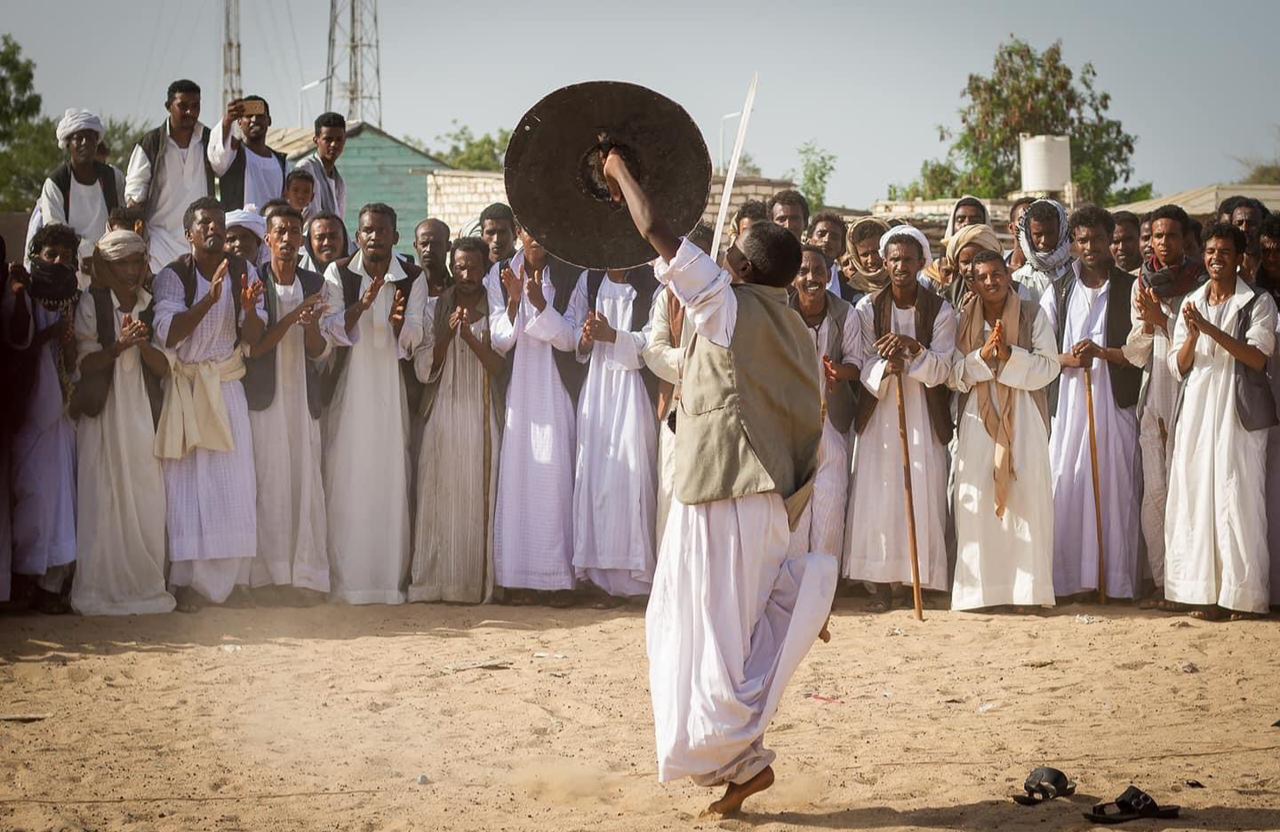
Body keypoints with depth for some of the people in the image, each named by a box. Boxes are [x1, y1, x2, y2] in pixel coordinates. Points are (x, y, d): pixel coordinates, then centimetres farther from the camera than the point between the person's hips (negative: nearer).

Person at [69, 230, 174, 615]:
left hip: (143, 416, 3)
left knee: (146, 501, 0)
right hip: (105, 414, -3)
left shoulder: (153, 306, 7)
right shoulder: (91, 304, 0)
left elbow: (164, 366, 3)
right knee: (103, 500, -5)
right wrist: (120, 345, -20)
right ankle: (101, 588, 0)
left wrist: (143, 344, -16)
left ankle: (144, 585, 6)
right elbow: (85, 362, -5)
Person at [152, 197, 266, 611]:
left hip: (227, 387, 3)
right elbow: (167, 333, -18)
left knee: (235, 482, -2)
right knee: (187, 482, -6)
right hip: (185, 387, -3)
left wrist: (249, 308, -20)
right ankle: (187, 581, -4)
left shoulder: (243, 272, 5)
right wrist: (210, 299, -28)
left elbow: (253, 337, 1)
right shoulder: (172, 276, -5)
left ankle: (233, 578, 4)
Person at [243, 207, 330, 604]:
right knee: (269, 486, -6)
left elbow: (319, 352, 8)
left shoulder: (314, 284, 9)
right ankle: (268, 576, -3)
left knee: (306, 486, 0)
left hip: (303, 399, 3)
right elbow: (252, 347, -6)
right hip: (265, 398, -3)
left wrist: (311, 325, -14)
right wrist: (292, 317, -17)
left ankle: (304, 577, 3)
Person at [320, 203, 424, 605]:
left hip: (392, 387, 1)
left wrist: (400, 321, -25)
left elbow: (413, 339, -2)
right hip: (349, 386, 0)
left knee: (392, 478, -1)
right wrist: (362, 304, -21)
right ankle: (344, 579, 1)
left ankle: (389, 579, 4)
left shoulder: (412, 278, 2)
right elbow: (332, 330, -5)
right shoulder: (338, 273, 1)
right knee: (346, 477, -3)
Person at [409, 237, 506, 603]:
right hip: (442, 418, 0)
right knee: (439, 499, -5)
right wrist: (446, 335, -11)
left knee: (479, 499, -4)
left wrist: (470, 336, -14)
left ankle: (477, 582, 0)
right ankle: (435, 582, -3)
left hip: (482, 418, 0)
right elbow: (424, 370, 4)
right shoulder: (436, 308, 8)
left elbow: (499, 367, -1)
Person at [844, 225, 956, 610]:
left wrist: (913, 348, -25)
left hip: (924, 419, 0)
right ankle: (882, 585, -2)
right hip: (879, 418, 0)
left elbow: (942, 369, -7)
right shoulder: (868, 308, 3)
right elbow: (862, 368, -1)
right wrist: (885, 369, -23)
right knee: (878, 497, -5)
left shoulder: (940, 311, 1)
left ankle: (924, 580, 1)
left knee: (923, 496, -5)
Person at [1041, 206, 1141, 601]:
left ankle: (1118, 580, 2)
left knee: (1116, 489, -3)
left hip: (1115, 404, -1)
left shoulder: (1131, 289, 6)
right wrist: (1068, 359, -11)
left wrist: (1101, 352, -15)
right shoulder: (1058, 291, 12)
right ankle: (1068, 579, 2)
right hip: (1069, 403, 2)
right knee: (1066, 490, -3)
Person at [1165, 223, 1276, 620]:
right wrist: (1192, 334, -10)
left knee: (1239, 498, -7)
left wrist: (1211, 329, -18)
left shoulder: (1259, 302, 1)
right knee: (1197, 498, 0)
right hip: (1198, 410, 4)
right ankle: (1205, 593, 4)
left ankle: (1243, 595, -3)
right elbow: (1178, 367, 10)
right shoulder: (1191, 303, 14)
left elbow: (1258, 357, -11)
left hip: (1239, 412, -4)